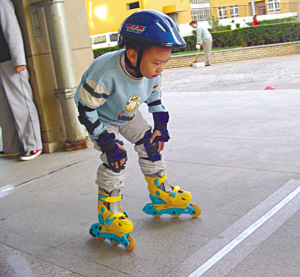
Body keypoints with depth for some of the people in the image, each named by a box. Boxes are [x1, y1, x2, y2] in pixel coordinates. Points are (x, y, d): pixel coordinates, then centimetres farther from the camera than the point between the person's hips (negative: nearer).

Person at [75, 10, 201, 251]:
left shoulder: (152, 71, -22)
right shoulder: (107, 73, -42)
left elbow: (154, 95, 1)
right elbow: (85, 109, -32)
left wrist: (161, 124, -4)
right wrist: (107, 141, -31)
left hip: (128, 114, 6)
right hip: (100, 117, -6)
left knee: (151, 146, 2)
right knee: (115, 160, -19)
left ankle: (163, 197, 21)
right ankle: (109, 218, -7)